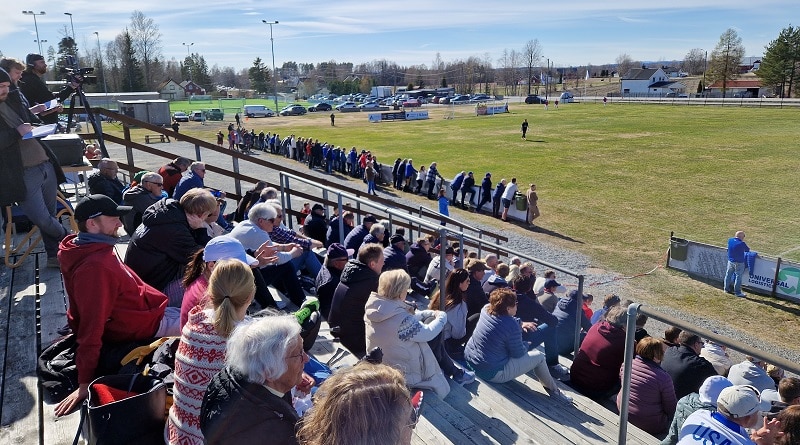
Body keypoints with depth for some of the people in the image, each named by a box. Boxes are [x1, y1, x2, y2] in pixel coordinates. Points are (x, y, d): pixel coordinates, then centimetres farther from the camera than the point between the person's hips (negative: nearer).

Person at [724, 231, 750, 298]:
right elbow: (747, 250, -4)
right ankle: (737, 292, 9)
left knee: (728, 274, 17)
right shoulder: (742, 243, -21)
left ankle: (727, 288, 29)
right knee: (738, 276, 4)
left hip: (730, 261, 6)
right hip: (739, 263, -6)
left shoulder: (730, 240, -5)